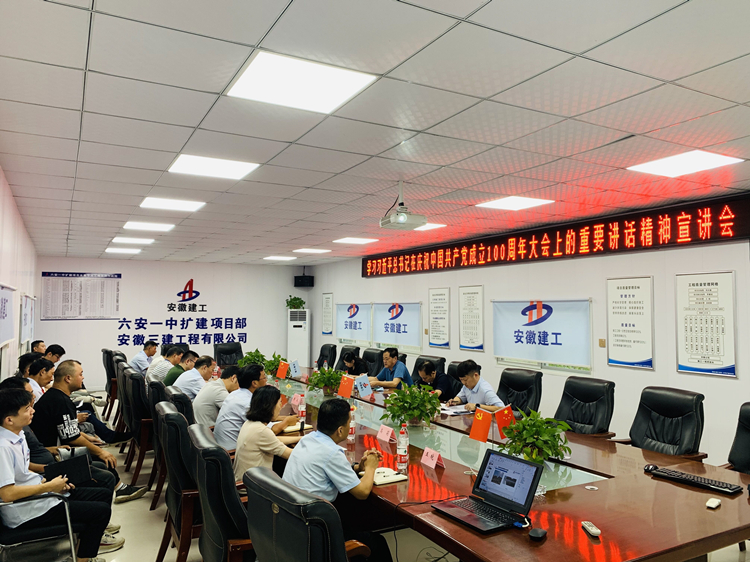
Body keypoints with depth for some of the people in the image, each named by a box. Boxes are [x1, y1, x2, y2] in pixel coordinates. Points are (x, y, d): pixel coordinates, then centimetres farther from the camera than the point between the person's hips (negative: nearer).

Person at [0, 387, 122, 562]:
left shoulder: (18, 434, 3)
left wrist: (49, 482, 2)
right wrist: (49, 486, -20)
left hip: (37, 493, 9)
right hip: (26, 514, -9)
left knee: (103, 494, 10)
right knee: (102, 510, -9)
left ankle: (93, 536, 31)